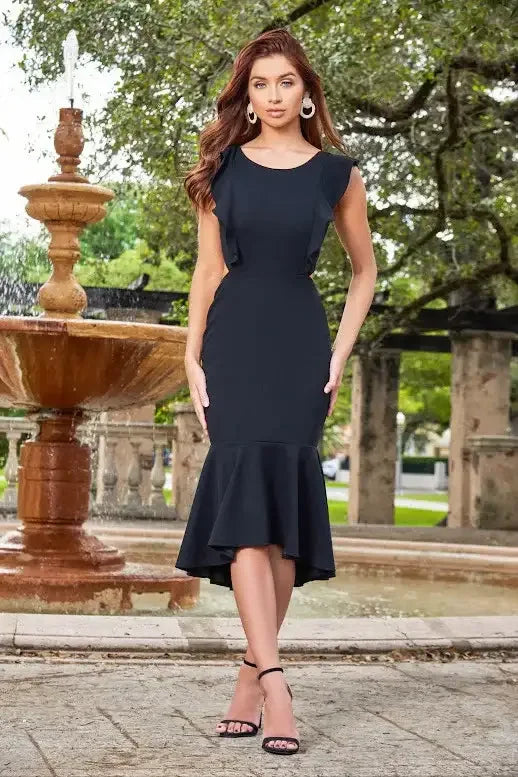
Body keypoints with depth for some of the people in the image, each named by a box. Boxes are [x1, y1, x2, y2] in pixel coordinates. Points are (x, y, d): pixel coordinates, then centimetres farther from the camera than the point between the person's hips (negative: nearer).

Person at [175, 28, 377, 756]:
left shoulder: (337, 173, 7)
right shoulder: (222, 168, 9)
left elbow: (365, 270, 15)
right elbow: (208, 269, 10)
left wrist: (341, 355, 5)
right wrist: (193, 358, 1)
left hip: (300, 341, 0)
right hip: (234, 340, 0)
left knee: (283, 497, -5)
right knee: (246, 490, -15)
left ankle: (251, 673, 5)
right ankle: (273, 680, -20)